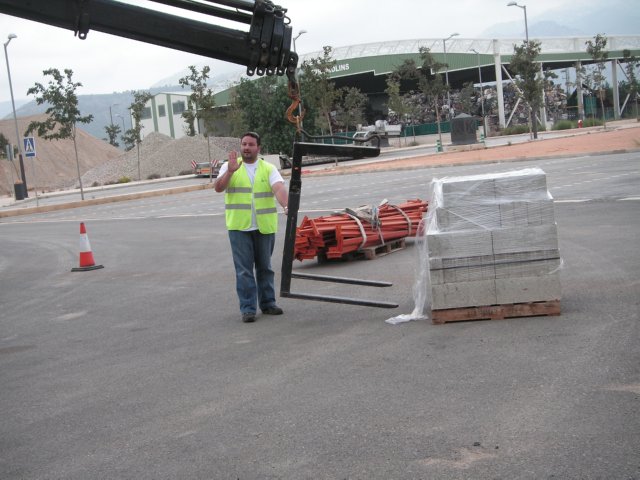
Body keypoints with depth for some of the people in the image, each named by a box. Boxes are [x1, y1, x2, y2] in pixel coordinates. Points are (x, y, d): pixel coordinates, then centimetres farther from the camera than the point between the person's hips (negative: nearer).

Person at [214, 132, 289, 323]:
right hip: (239, 227, -1)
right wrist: (230, 171, -24)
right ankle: (248, 308, 0)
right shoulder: (230, 167, 5)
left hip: (265, 227, 1)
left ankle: (267, 303, 24)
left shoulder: (269, 169, 3)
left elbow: (279, 188, -13)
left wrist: (286, 206, -32)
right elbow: (218, 187, -9)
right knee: (244, 269, -3)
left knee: (265, 267, 12)